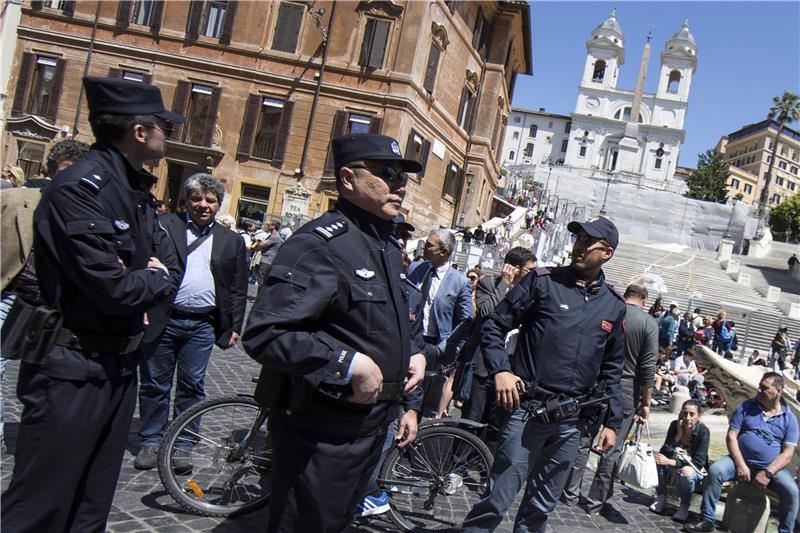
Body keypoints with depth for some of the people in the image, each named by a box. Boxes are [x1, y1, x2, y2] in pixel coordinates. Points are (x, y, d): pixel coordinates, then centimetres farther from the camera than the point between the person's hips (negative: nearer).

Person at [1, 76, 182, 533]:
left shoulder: (137, 192, 10)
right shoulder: (79, 189, -19)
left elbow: (171, 270, 10)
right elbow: (113, 289, -26)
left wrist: (142, 287, -11)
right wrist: (155, 279, -6)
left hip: (121, 366, 9)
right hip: (72, 371, -8)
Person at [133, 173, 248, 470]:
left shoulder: (232, 241, 9)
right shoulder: (164, 227, 3)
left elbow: (238, 290, 10)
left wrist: (234, 327, 5)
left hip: (203, 326, 1)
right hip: (162, 320, -1)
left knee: (192, 387, 7)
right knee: (154, 385, 9)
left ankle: (182, 445, 19)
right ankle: (150, 442, 24)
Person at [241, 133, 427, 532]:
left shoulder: (388, 246, 12)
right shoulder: (319, 243, -20)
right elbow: (263, 334, -30)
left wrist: (413, 352, 9)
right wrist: (350, 363, -30)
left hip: (373, 425, 9)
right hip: (321, 433, -9)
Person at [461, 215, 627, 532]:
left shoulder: (614, 306, 9)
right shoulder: (543, 281, -3)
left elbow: (611, 369, 17)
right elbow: (494, 325, -1)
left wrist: (612, 422, 14)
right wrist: (500, 370, -15)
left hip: (571, 421, 4)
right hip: (528, 409, -4)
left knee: (541, 506, 14)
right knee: (498, 500, -3)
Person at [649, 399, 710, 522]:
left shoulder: (703, 432, -21)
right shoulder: (675, 425, -11)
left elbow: (698, 462, -26)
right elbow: (665, 452, -17)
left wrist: (670, 462, -35)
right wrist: (679, 433, -28)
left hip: (696, 470, -3)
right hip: (677, 465, 3)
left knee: (686, 471, -36)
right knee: (658, 460, -26)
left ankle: (684, 507, -12)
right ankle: (661, 498, -10)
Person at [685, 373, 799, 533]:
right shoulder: (746, 407, 3)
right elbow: (731, 437, -2)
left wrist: (768, 473, -18)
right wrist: (740, 465, -14)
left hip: (772, 468, 0)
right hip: (741, 461, 0)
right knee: (715, 470, -26)